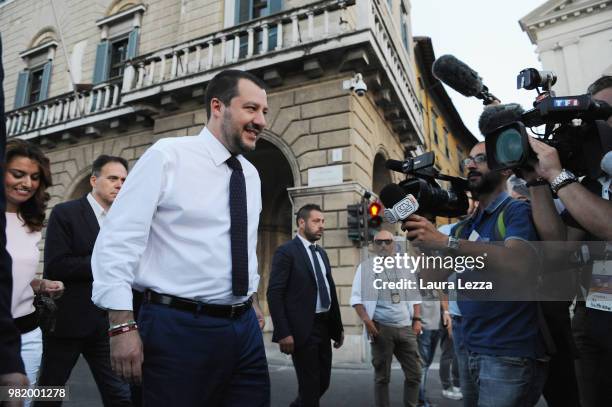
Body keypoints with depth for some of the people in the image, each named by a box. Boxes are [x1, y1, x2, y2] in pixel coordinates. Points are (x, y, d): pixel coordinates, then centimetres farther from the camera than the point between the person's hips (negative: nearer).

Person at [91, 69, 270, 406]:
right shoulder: (167, 156, -8)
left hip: (245, 328, 6)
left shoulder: (251, 175, 11)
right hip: (177, 328, -6)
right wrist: (123, 326, -16)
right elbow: (116, 239, -11)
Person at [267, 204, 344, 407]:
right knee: (310, 385, 5)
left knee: (323, 382, 16)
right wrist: (283, 333, -20)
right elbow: (274, 294, -15)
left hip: (324, 326, 8)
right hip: (303, 329, -7)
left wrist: (338, 327, 15)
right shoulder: (286, 251, -10)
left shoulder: (322, 253, 14)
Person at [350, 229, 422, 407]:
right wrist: (367, 321, -15)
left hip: (406, 328, 4)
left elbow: (415, 295, 17)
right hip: (381, 329, -4)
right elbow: (356, 298, -4)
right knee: (382, 376, 6)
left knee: (414, 373, 7)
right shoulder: (366, 267, 0)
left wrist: (416, 320, 7)